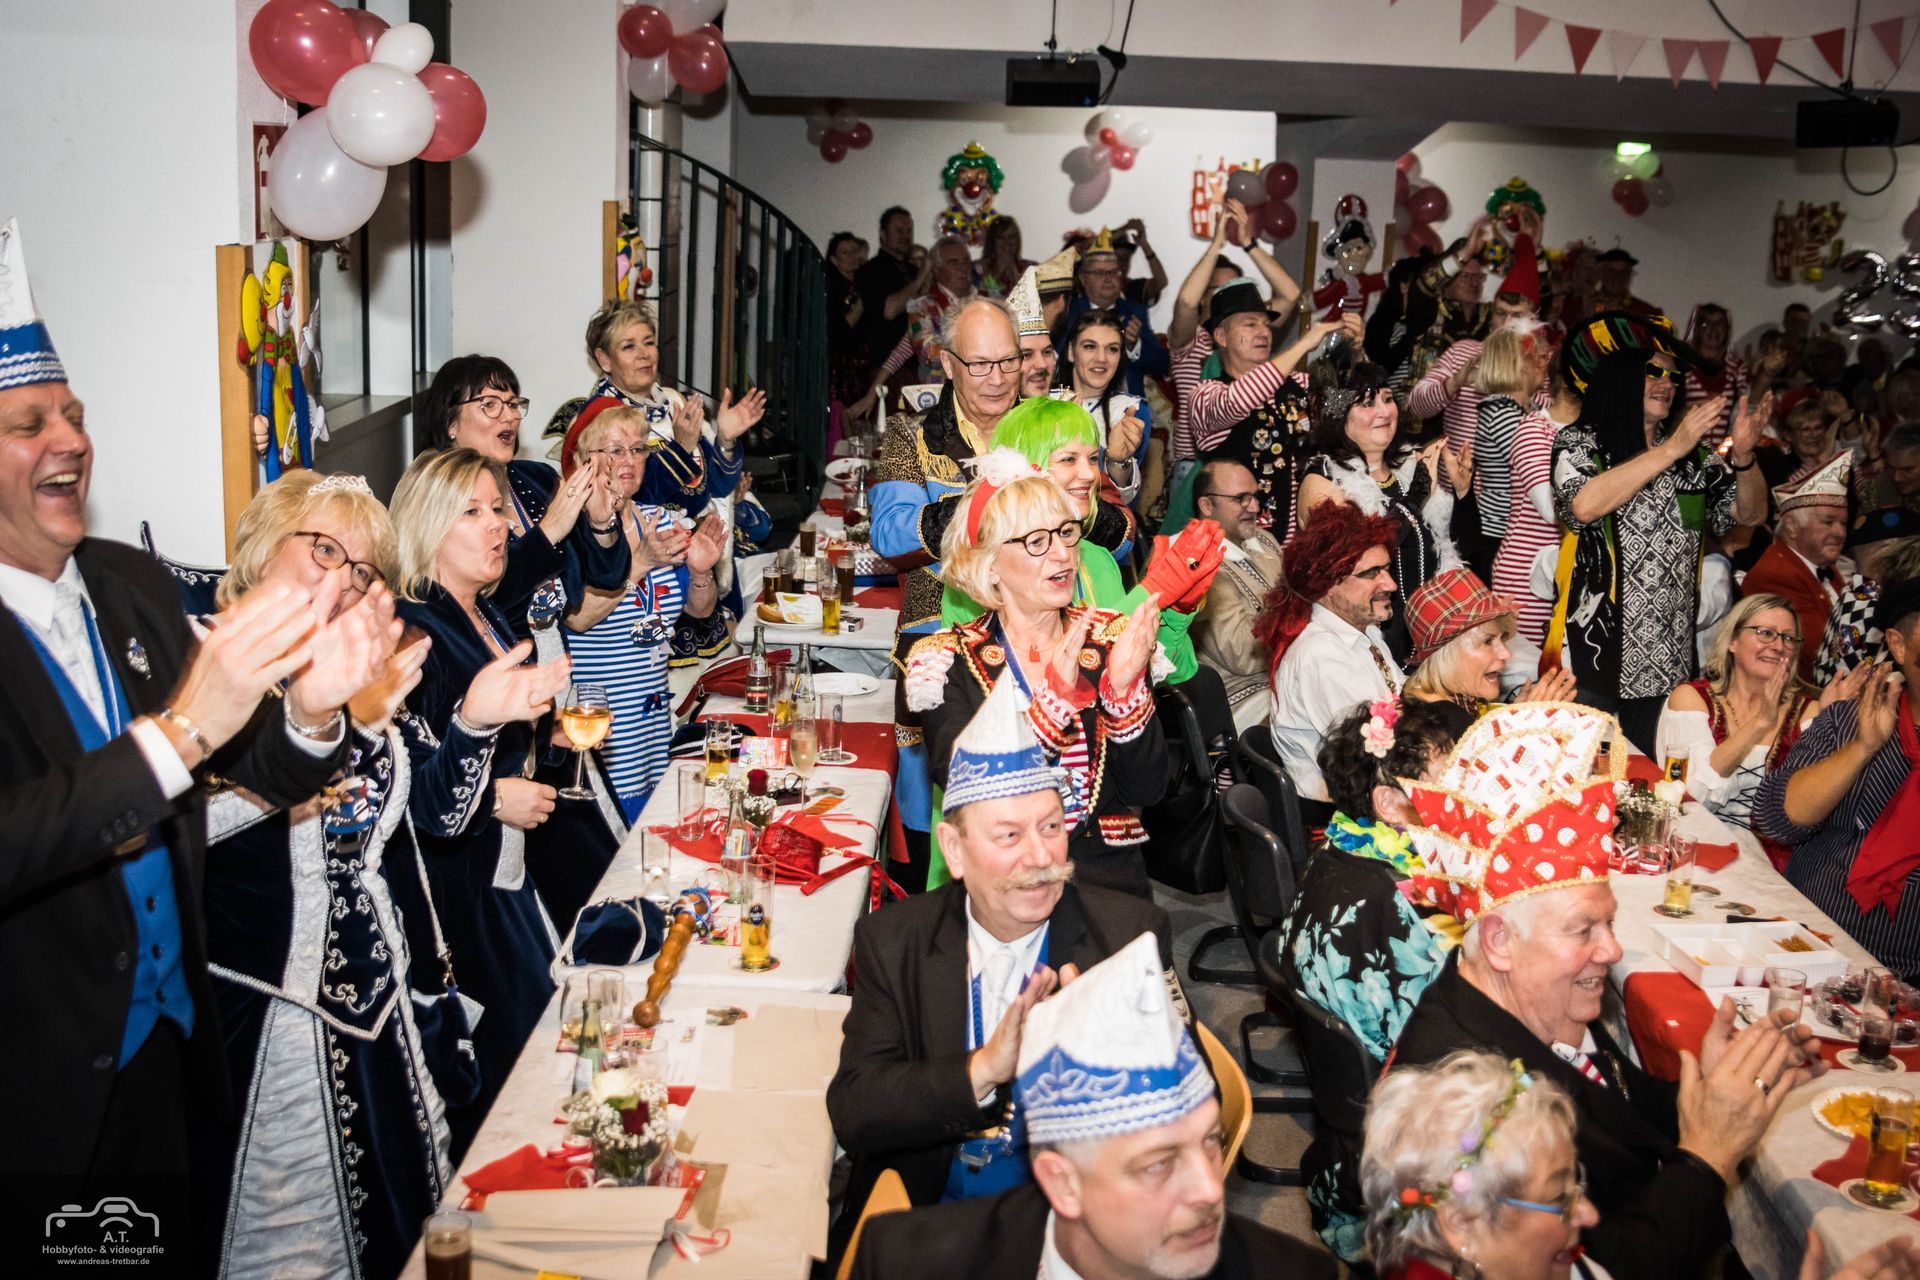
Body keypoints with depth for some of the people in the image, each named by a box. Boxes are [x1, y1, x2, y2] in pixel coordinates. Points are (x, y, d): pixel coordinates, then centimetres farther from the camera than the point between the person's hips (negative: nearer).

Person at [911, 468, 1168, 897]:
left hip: (1109, 875, 2)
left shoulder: (1112, 638, 5)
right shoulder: (947, 661, 0)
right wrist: (1053, 700, -23)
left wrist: (1125, 690, -16)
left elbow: (1146, 790, 0)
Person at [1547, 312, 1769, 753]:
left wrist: (1743, 455, -5)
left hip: (1667, 662, 5)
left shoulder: (1693, 455, 15)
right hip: (1593, 654, -5)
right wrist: (1672, 449, -18)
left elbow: (1750, 513, 15)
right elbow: (1583, 505, -20)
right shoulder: (1580, 442, -1)